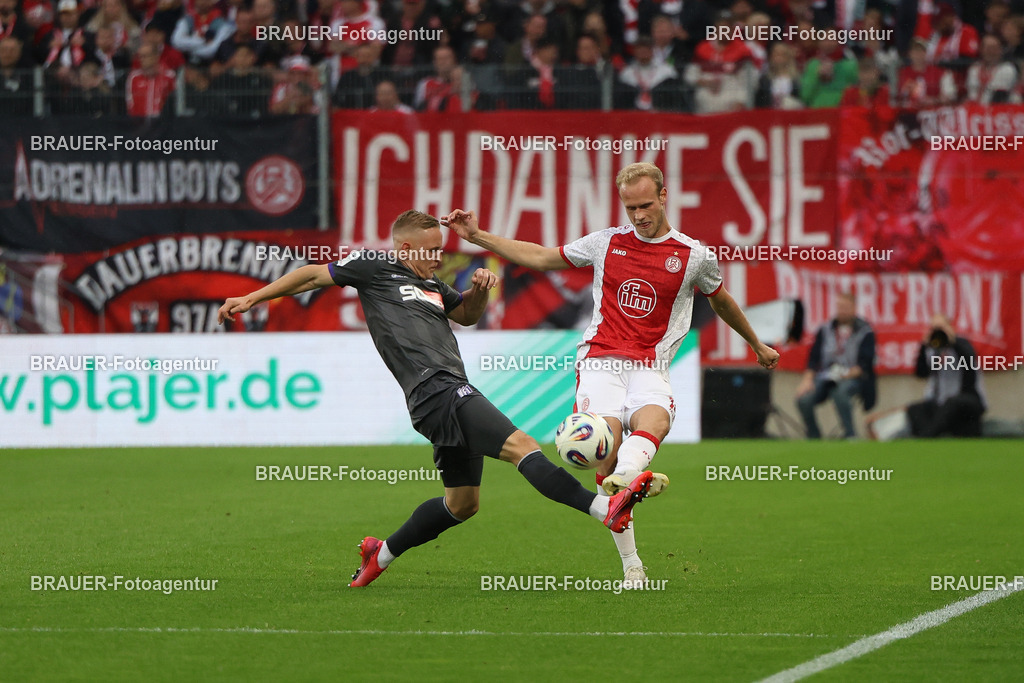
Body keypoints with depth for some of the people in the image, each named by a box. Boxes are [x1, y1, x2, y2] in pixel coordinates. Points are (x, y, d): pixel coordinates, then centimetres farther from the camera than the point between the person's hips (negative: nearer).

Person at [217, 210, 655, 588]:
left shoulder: (431, 286, 26)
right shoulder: (375, 268, 6)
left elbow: (467, 315, 38)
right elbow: (314, 276, 13)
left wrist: (479, 290, 15)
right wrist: (252, 299, 12)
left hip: (453, 394, 10)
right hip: (435, 389, -10)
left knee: (463, 503, 17)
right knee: (518, 445, -24)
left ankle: (382, 553, 29)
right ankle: (604, 508, -38)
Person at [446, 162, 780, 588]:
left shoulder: (694, 256, 9)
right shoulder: (606, 243, 12)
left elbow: (721, 300, 29)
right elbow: (541, 258, 23)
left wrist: (757, 345, 42)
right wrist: (476, 236, 19)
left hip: (650, 368, 0)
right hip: (601, 361, 0)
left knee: (654, 420, -35)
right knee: (607, 439, -24)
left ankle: (622, 476, -68)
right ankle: (631, 565, -21)